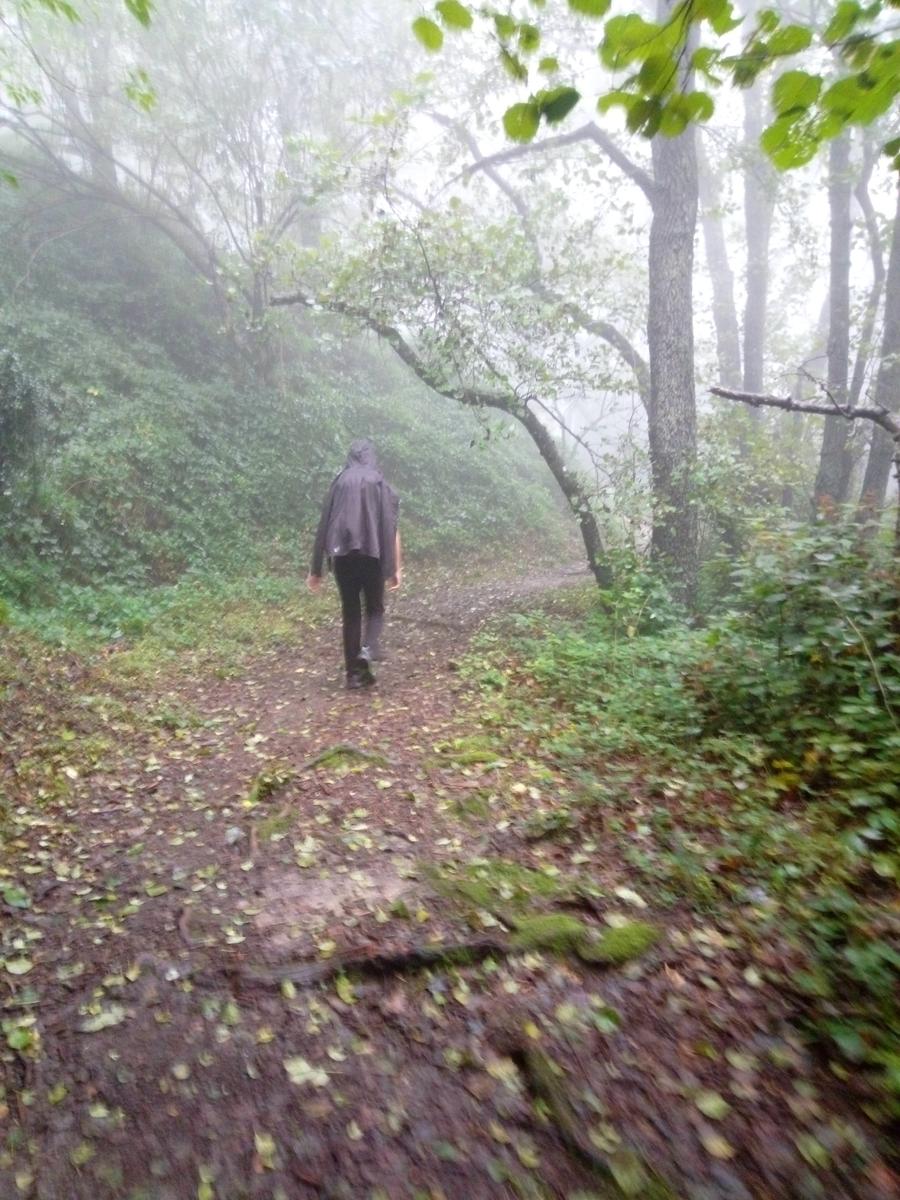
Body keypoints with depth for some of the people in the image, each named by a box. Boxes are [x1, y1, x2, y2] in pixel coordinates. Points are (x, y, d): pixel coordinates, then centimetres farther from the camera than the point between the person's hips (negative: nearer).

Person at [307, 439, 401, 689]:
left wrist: (316, 570, 11)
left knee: (350, 610, 10)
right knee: (374, 608, 14)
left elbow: (323, 527, 7)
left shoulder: (338, 484, 9)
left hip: (342, 554, 1)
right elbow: (393, 530, -3)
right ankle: (368, 649, -16)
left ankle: (354, 673, 9)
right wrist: (396, 569, -1)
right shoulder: (382, 485, 5)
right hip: (373, 554, -1)